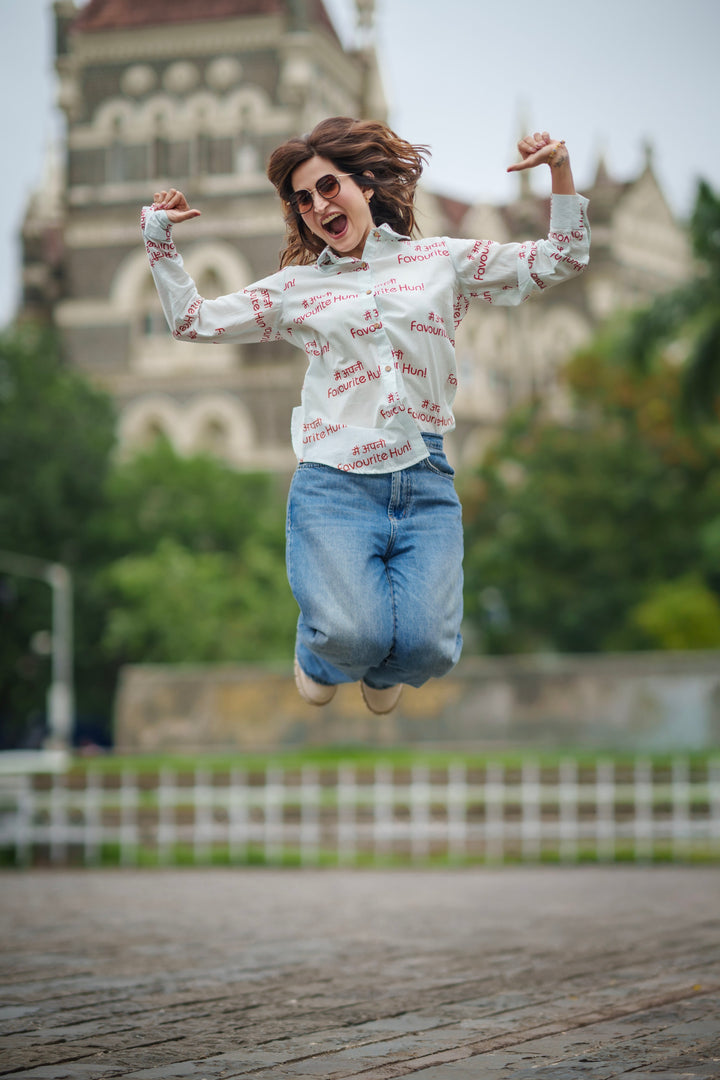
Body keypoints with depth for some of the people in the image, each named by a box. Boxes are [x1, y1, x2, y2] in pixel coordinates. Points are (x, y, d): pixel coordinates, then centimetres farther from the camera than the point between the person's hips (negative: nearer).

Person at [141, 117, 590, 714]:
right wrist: (160, 240, 10)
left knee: (428, 648, -19)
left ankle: (383, 669, 20)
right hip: (334, 481, -1)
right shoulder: (296, 288, 17)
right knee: (352, 636, -24)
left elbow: (563, 258, 16)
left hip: (425, 482, 1)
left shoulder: (443, 260, 16)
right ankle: (321, 656, 15)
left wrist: (560, 168, 5)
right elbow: (192, 319, 20)